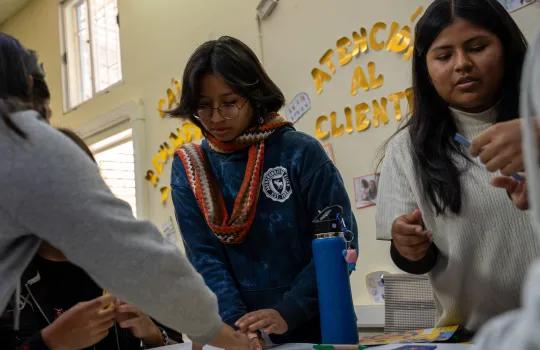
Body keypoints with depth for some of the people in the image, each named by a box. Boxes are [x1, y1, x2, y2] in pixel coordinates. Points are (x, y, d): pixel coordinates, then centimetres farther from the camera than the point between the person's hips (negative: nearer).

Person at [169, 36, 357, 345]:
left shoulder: (301, 152, -9)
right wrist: (236, 322, -20)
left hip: (313, 329, -2)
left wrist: (287, 313, -17)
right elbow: (204, 256, -6)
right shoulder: (189, 169, -1)